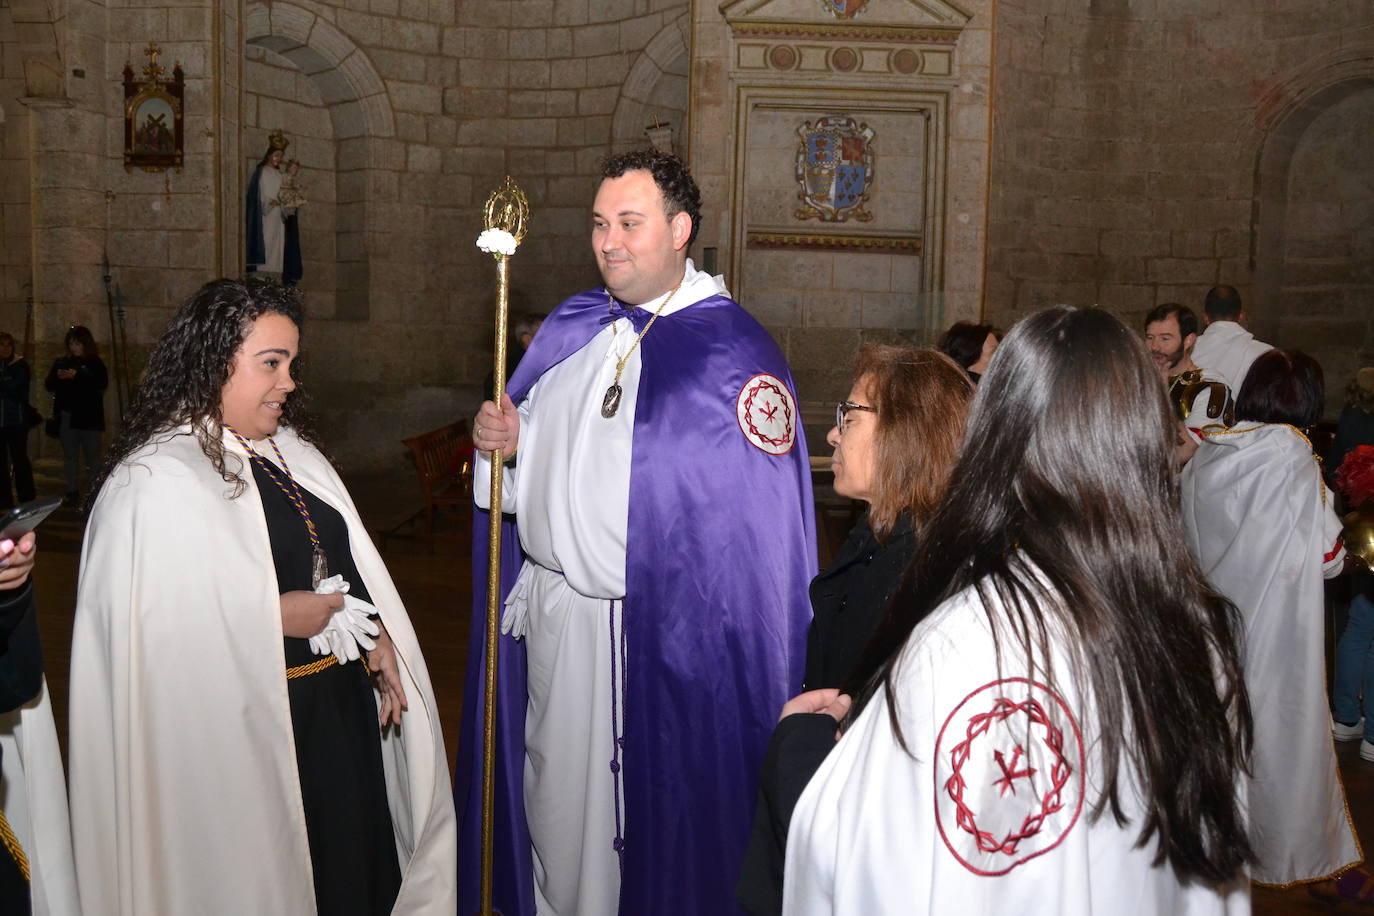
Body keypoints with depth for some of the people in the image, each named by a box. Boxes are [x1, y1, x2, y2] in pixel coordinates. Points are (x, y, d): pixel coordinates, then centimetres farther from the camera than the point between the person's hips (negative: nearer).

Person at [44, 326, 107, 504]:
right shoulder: (61, 362, 11)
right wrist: (57, 377, -11)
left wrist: (77, 376, -22)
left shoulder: (94, 363, 0)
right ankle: (72, 492, 11)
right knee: (69, 456, 7)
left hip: (88, 417, -4)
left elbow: (102, 384, -15)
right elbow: (49, 386, 11)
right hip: (66, 416, 4)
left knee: (92, 455, -2)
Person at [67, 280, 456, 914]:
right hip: (246, 727, -8)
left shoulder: (289, 451, 9)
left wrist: (377, 640, 3)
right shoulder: (155, 483, -17)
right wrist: (276, 615, -20)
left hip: (340, 707, 8)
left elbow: (346, 562, 14)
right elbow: (152, 624, -25)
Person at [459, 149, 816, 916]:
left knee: (649, 804, 7)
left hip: (656, 631, -6)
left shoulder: (734, 351, -13)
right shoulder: (571, 328, 9)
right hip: (549, 616, 6)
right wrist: (501, 442, -3)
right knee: (554, 788, 19)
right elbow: (534, 462, 19)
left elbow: (760, 531, -17)